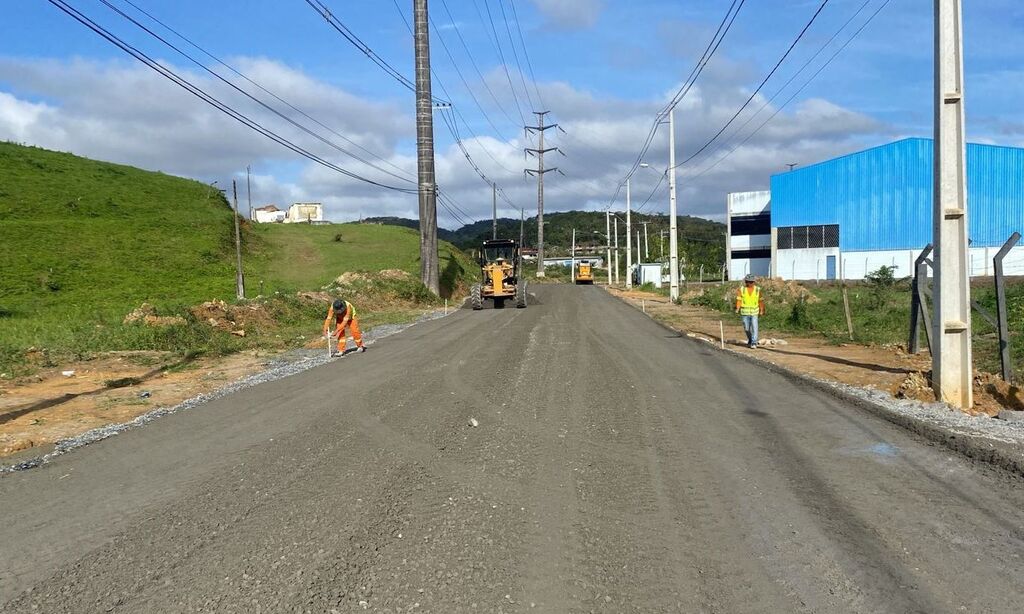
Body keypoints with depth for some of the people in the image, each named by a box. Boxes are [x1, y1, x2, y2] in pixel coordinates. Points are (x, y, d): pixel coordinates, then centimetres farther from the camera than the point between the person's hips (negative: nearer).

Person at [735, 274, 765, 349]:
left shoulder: (757, 290, 3)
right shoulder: (741, 290, 1)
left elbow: (760, 301, 8)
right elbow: (739, 300, -5)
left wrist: (761, 310, 7)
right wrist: (737, 308, -18)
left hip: (754, 312, -1)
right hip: (745, 312, 1)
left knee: (754, 327, -9)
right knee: (746, 328, 8)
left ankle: (754, 343, -5)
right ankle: (750, 340, 31)